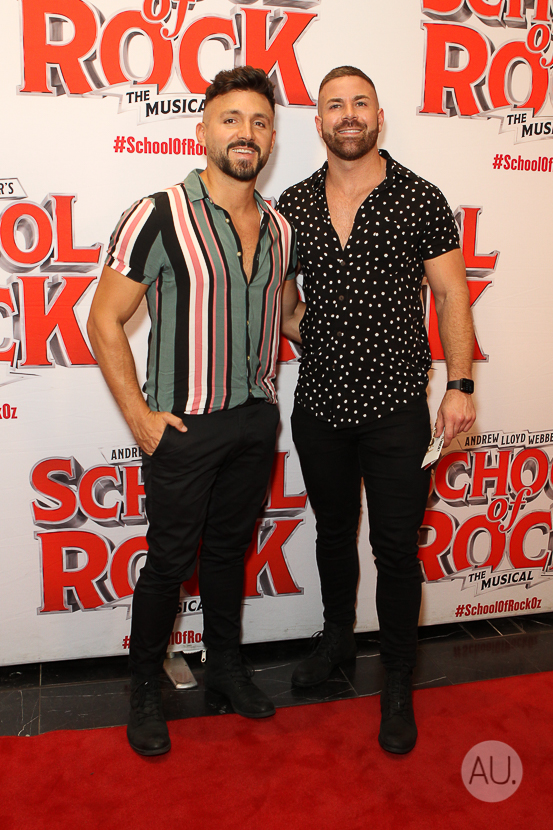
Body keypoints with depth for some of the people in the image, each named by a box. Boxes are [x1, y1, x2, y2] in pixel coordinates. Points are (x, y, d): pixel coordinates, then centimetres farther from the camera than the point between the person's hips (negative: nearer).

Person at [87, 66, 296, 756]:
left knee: (230, 547, 19)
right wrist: (139, 415, -13)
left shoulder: (280, 228, 5)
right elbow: (104, 320, -11)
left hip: (257, 419, 5)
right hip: (185, 424, -5)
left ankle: (225, 661, 39)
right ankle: (144, 684, 28)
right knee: (169, 560, 6)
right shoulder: (159, 216, -13)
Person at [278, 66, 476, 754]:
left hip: (396, 406, -3)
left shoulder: (419, 198, -4)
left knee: (396, 548, 4)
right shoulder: (293, 205, 5)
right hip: (320, 404, 3)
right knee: (333, 531, 19)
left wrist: (459, 386, -8)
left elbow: (451, 295, -3)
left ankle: (398, 682, 24)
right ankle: (337, 638, 42)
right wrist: (303, 329, -4)